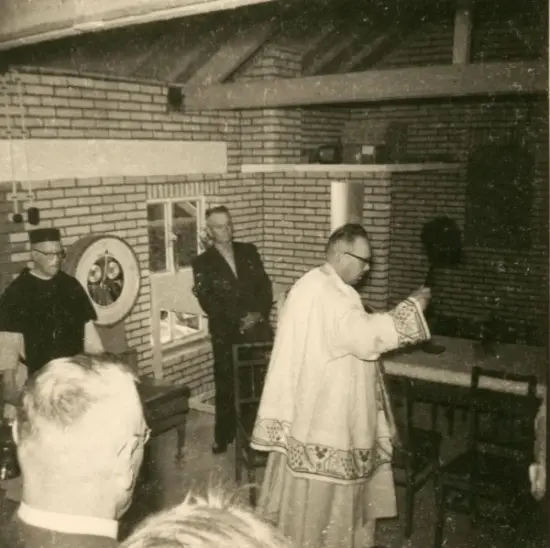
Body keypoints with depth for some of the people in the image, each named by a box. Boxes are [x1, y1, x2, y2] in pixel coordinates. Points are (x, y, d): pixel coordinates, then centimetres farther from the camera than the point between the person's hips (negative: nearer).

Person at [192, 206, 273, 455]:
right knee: (226, 386, 6)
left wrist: (260, 314, -8)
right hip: (226, 333, -2)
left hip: (259, 327, 2)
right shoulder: (202, 262, 2)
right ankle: (224, 436, 20)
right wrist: (238, 321, -12)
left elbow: (265, 285, 8)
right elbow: (207, 301, -5)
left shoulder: (249, 251, 10)